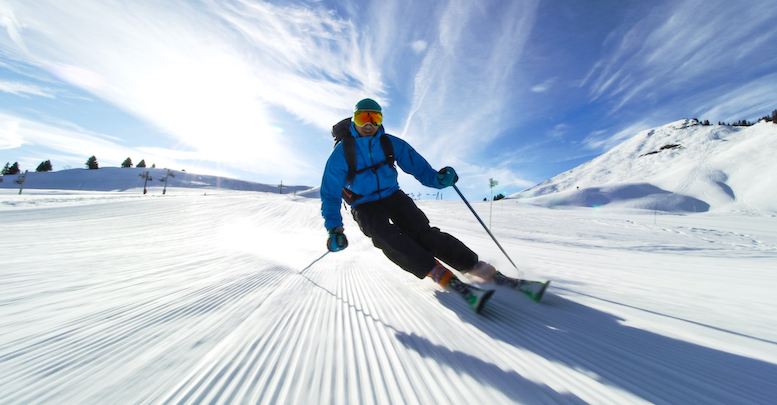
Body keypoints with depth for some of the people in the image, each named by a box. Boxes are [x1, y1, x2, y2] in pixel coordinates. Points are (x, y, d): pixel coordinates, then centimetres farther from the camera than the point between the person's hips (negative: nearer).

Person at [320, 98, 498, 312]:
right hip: (365, 206, -1)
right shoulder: (342, 152, -6)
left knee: (421, 232, -20)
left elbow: (417, 166, -2)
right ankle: (440, 273, -34)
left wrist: (436, 178, -25)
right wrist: (334, 228, -20)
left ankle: (473, 265, -18)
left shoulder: (390, 143, 1)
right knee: (388, 239, -30)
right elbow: (330, 194, -7)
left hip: (393, 196, 2)